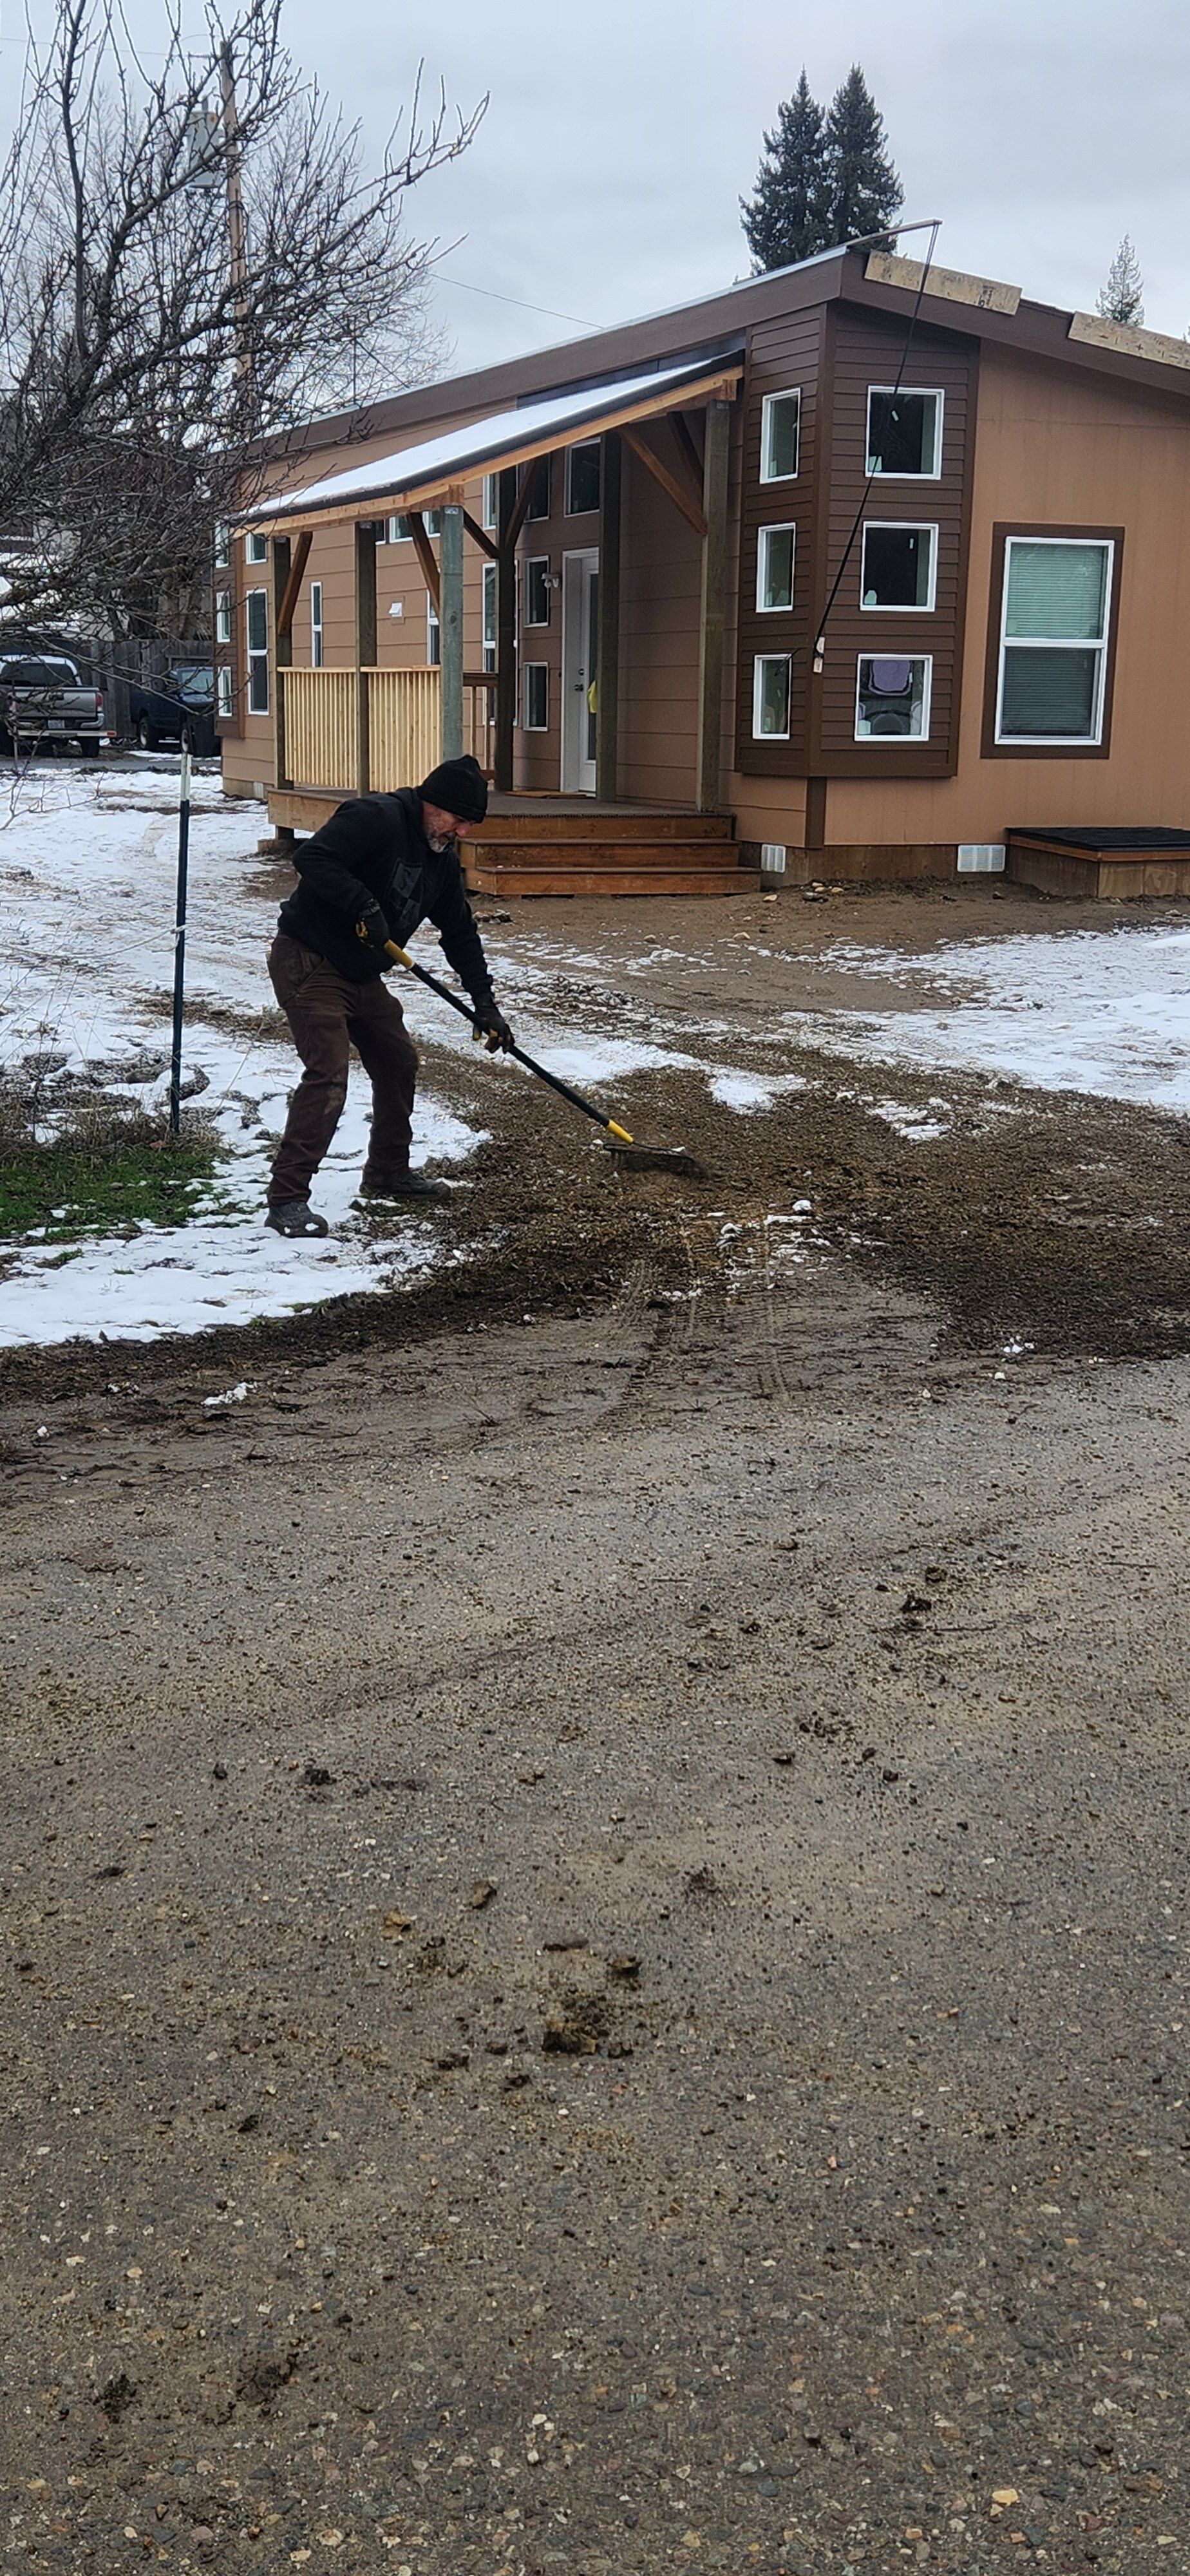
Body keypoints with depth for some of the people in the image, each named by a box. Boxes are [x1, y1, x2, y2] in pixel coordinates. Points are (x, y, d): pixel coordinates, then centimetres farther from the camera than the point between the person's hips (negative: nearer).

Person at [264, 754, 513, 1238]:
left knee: (399, 1062, 15)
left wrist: (485, 1003, 8)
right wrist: (363, 905, -31)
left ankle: (388, 1176, 32)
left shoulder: (442, 859, 9)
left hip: (362, 974, 10)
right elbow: (312, 857, -28)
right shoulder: (374, 818, -18)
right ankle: (286, 1199, -16)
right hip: (309, 963, -10)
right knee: (327, 1076, -18)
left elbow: (460, 933, 14)